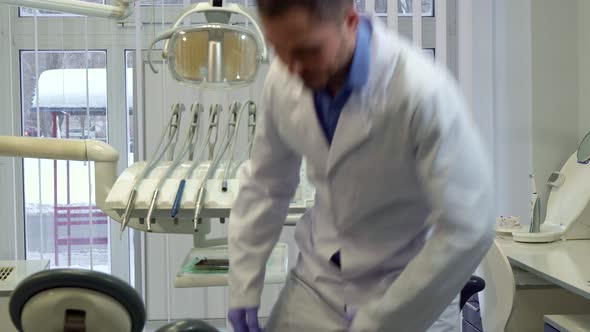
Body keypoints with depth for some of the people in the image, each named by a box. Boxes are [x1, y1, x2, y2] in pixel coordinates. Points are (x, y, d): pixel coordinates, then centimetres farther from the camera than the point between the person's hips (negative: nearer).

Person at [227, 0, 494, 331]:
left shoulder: (423, 91, -27)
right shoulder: (284, 80, -11)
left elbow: (468, 231, -25)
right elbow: (266, 185, 3)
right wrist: (244, 288, 2)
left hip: (411, 291, -4)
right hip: (319, 281, 4)